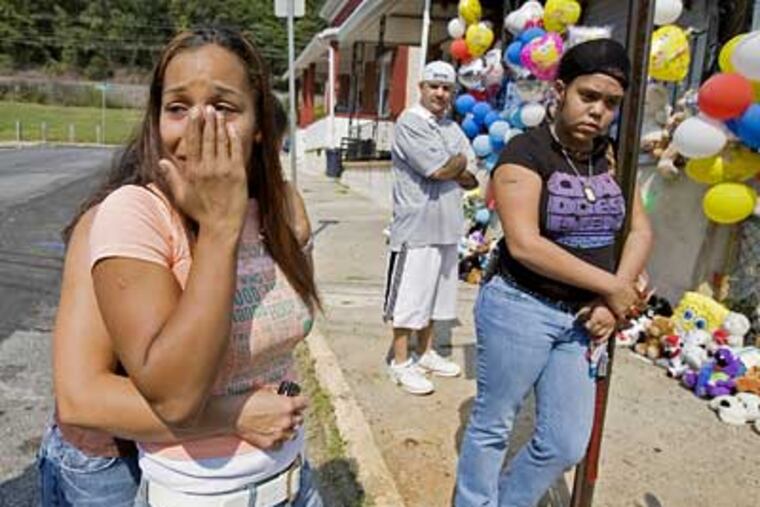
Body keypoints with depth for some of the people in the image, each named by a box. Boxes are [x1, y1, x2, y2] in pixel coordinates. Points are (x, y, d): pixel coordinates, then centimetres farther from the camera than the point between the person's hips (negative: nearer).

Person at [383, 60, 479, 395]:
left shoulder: (452, 128, 14)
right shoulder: (409, 123, -9)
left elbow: (471, 179, 8)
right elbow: (440, 169, -20)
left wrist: (447, 167, -11)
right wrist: (460, 161, 0)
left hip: (446, 226, 8)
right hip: (416, 226, -8)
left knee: (434, 295, 17)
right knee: (409, 298, 0)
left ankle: (425, 354, 31)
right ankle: (400, 363, 14)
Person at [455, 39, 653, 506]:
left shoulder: (611, 155, 6)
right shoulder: (526, 152, -14)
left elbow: (640, 230, 7)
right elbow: (524, 244, -23)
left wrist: (612, 302, -8)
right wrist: (613, 286, -16)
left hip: (581, 316, 7)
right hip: (520, 308, -6)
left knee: (567, 444, 13)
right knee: (493, 427, 11)